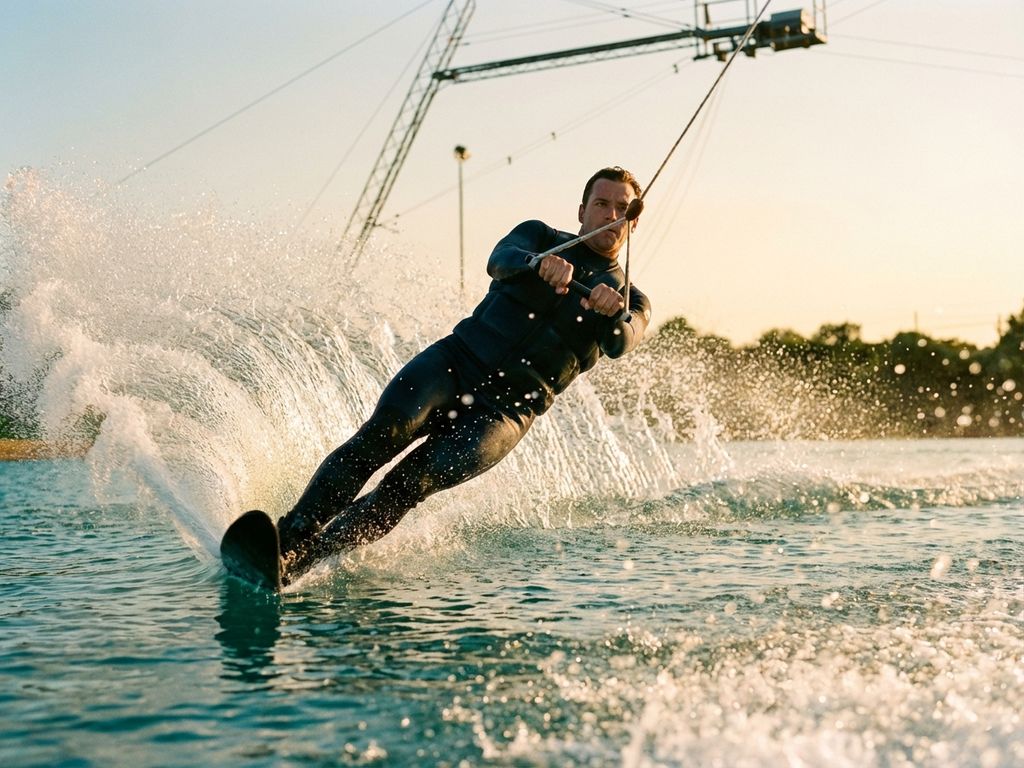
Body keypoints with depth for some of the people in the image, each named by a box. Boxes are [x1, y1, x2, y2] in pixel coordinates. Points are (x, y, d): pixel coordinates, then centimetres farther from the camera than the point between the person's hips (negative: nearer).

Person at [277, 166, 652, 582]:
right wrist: (539, 264, -33)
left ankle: (302, 559, -23)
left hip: (506, 409, -1)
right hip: (456, 360, 1)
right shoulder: (540, 236, 13)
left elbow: (621, 343, -12)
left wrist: (612, 311, -36)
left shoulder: (630, 303, 12)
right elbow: (500, 261, -10)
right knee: (381, 435, -26)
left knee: (410, 483, -22)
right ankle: (289, 535, -27)